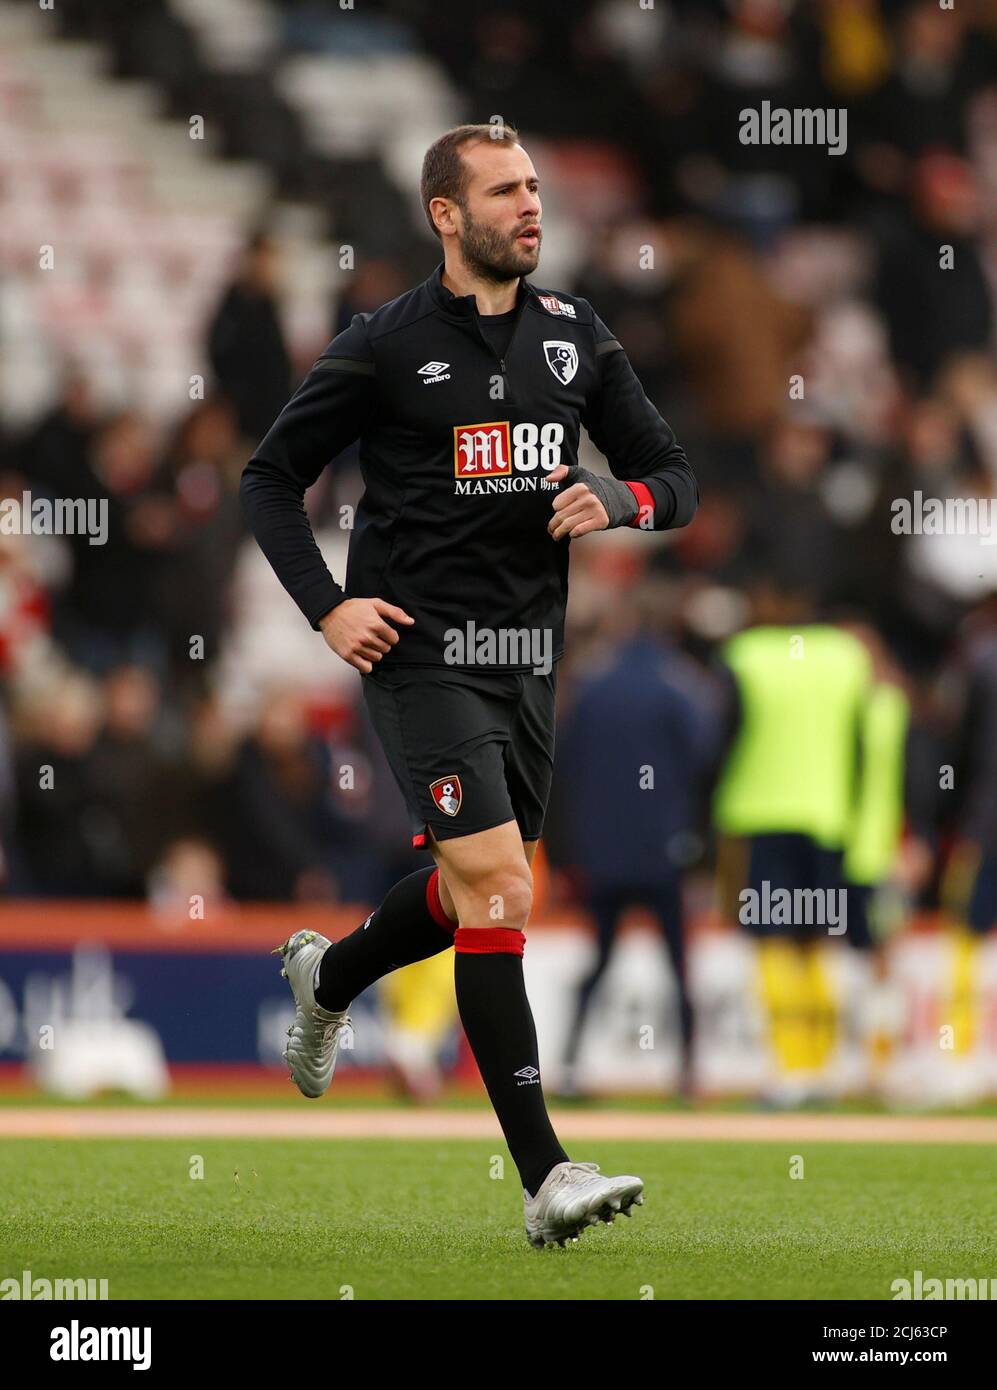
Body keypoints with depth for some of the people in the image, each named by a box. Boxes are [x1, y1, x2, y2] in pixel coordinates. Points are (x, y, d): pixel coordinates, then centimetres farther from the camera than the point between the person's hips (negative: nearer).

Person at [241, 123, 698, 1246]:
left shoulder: (574, 336, 9)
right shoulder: (387, 345, -4)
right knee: (498, 891, -16)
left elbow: (674, 481, 14)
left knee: (473, 894, 17)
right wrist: (327, 608, -8)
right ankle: (545, 1178, -18)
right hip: (422, 652, -6)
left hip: (528, 652, 6)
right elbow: (269, 480, 4)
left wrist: (616, 498, -9)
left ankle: (326, 977, 50)